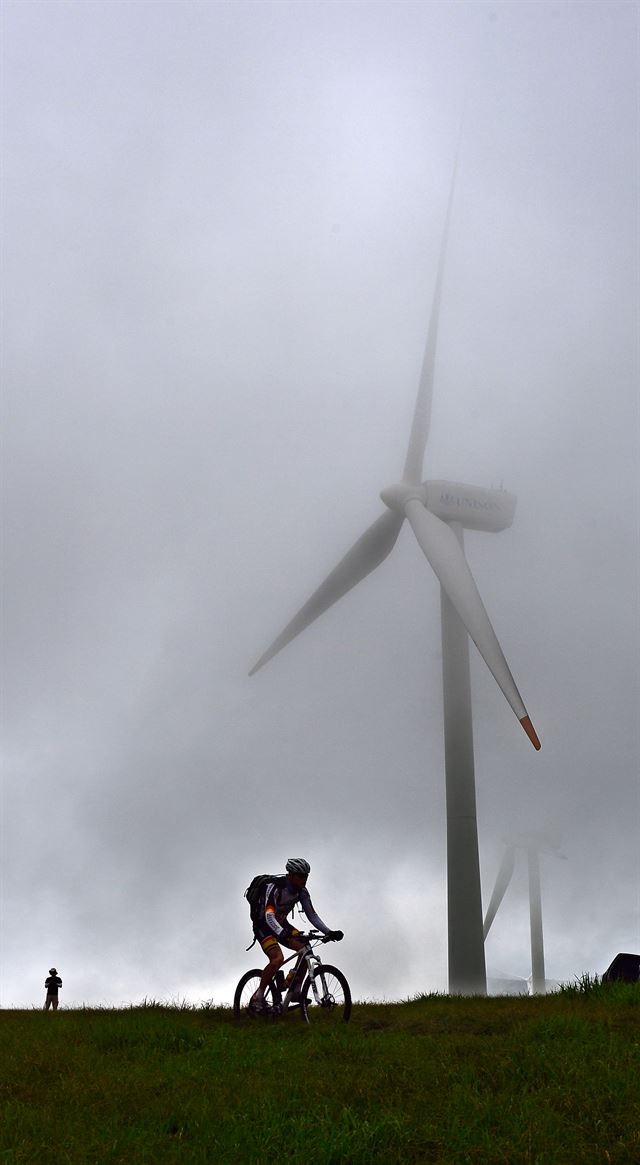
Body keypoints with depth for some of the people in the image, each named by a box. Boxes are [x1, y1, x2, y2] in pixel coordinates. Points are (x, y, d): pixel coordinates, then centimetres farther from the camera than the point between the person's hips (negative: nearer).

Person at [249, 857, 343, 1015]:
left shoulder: (301, 891, -8)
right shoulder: (274, 887, -29)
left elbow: (311, 915, -3)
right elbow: (269, 916, -40)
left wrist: (329, 932, -17)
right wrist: (284, 934, -57)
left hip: (282, 925, 7)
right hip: (264, 926, -7)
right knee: (278, 958, -28)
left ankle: (296, 991, -5)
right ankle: (257, 999, -17)